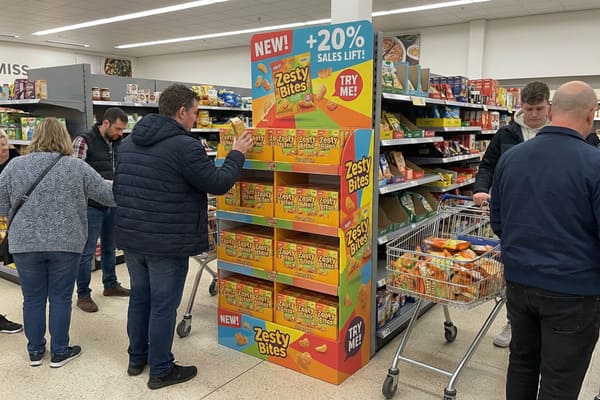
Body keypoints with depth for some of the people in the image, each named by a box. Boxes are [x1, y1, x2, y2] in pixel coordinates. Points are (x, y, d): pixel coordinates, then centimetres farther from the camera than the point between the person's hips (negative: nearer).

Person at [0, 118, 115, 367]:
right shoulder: (77, 167, -6)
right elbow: (109, 196, 0)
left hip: (25, 244, 2)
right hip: (66, 244, -2)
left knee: (33, 298, 14)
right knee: (60, 298, 9)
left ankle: (35, 351, 26)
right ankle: (59, 352, 20)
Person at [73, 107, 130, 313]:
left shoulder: (118, 143, 8)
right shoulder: (84, 141, -13)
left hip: (112, 203, 7)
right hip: (92, 205, -7)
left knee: (110, 247, 19)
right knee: (87, 252, 3)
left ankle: (110, 284, 35)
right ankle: (83, 295, 15)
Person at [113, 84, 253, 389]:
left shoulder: (129, 142, 9)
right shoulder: (185, 146, -18)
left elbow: (117, 188, 17)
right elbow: (219, 184, -13)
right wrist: (237, 154, 2)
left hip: (130, 237, 8)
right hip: (167, 242, -8)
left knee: (139, 297, 20)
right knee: (163, 306, 4)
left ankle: (136, 358, 35)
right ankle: (161, 371, 18)